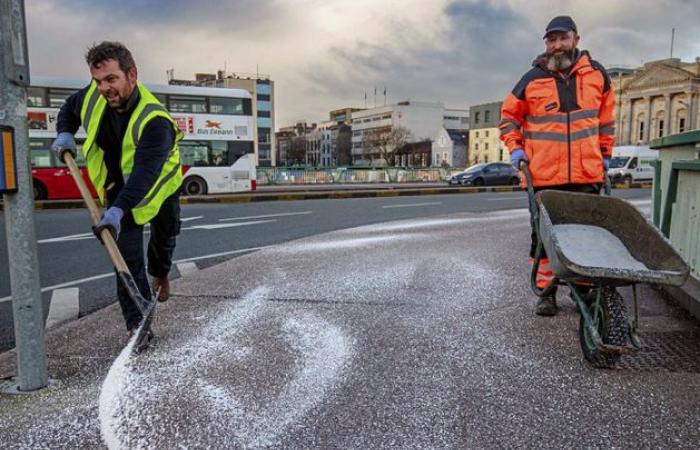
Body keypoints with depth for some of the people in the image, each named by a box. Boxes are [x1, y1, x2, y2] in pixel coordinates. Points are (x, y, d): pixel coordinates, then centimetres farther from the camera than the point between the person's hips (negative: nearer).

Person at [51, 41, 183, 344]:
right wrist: (65, 134, -7)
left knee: (164, 239, 21)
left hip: (159, 186, -3)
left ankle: (160, 275, 55)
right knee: (127, 257, -5)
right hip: (118, 188, 3)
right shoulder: (93, 96, -15)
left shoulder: (155, 120, -36)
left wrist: (118, 210, -57)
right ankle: (137, 325, 1)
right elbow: (70, 108, 12)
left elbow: (145, 172, -47)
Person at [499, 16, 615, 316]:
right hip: (543, 175, -1)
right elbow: (509, 116, 10)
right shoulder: (532, 80, 0)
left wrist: (605, 154, 15)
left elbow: (606, 119, 16)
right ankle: (546, 291, 18)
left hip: (586, 173, 2)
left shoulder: (596, 74, 6)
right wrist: (515, 148, -2)